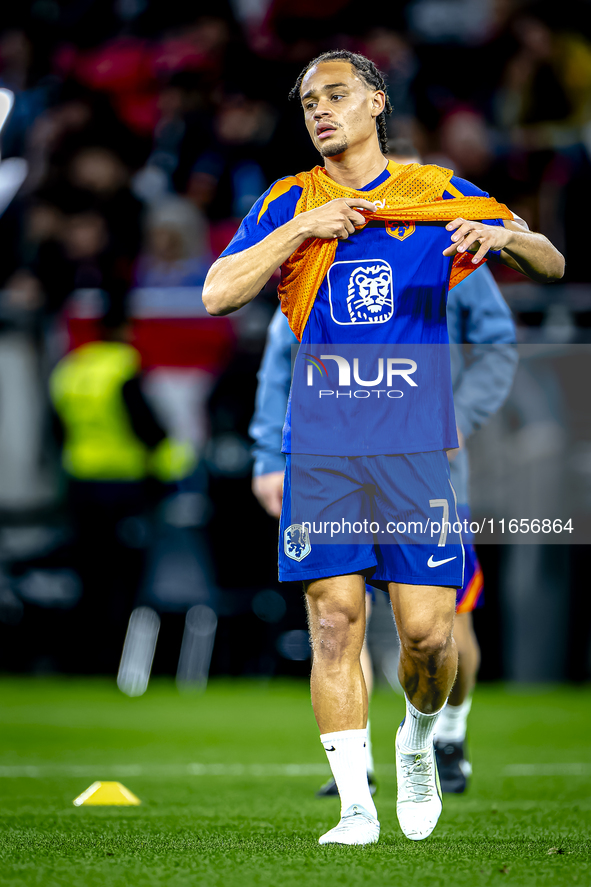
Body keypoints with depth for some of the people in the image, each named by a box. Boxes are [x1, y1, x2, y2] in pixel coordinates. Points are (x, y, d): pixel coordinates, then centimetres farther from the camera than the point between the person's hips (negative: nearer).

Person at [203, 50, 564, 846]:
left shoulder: (438, 196, 9)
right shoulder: (288, 205, 11)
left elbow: (551, 266, 6)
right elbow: (217, 295, 0)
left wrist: (504, 237, -17)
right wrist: (302, 229, -9)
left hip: (415, 444, -1)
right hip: (321, 446, 1)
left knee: (427, 629, -6)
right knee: (334, 622, -7)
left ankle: (419, 742, 25)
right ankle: (356, 804, -2)